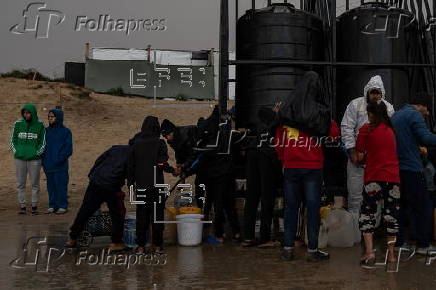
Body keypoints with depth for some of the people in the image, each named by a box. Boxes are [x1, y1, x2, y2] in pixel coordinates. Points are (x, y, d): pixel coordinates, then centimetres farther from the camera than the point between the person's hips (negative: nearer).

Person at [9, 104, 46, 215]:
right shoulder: (18, 124, 4)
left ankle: (34, 206, 11)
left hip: (34, 160, -1)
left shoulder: (40, 125, 1)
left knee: (35, 184, 2)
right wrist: (16, 152, -2)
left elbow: (43, 143, 5)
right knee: (21, 184, 4)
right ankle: (22, 206, 11)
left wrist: (36, 153, -7)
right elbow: (12, 141, 10)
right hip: (20, 159, 2)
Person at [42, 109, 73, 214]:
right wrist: (43, 161, 5)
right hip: (48, 165, 5)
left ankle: (62, 206, 3)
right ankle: (52, 206, 16)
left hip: (60, 166, -5)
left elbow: (68, 149, -4)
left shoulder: (65, 131, -3)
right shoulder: (46, 131, 11)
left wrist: (59, 159, -13)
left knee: (61, 185, -4)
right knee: (51, 186, 8)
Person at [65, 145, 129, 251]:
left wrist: (91, 176, 19)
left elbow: (98, 161, 14)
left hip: (95, 182, 5)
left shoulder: (117, 148, 16)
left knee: (84, 211, 12)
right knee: (117, 215, 12)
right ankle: (116, 243, 17)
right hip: (112, 187, -5)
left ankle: (72, 239, 23)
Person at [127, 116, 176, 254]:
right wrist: (172, 170, 5)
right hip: (156, 186, -3)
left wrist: (130, 183, 14)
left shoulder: (136, 143, 3)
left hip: (141, 186, 3)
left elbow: (130, 165, 6)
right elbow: (162, 164, -14)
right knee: (157, 216, 7)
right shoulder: (159, 143, -7)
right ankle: (157, 246, 12)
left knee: (141, 216, 10)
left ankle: (141, 246, 12)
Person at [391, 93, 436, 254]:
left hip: (396, 168, 9)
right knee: (423, 206, -1)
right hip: (412, 168, -9)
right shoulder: (415, 115, -9)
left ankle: (398, 242, 15)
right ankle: (422, 245, -1)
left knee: (401, 205, 14)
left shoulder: (395, 115, 19)